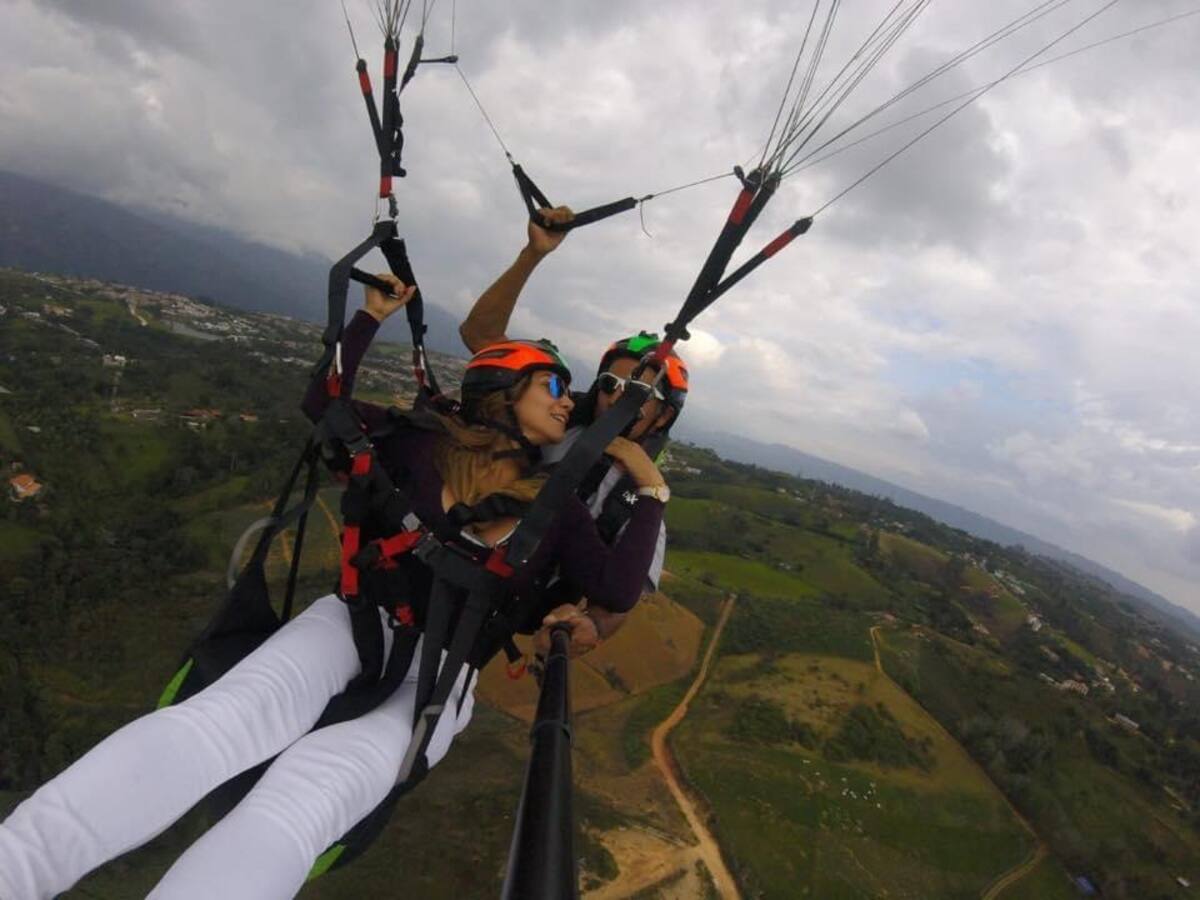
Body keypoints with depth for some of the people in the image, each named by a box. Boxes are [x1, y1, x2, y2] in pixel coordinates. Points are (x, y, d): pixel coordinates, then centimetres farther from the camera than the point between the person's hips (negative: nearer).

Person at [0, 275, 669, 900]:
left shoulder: (557, 508, 6)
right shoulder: (425, 443, 5)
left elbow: (618, 592, -4)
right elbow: (325, 398, 10)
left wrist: (651, 489, -3)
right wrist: (373, 315, 5)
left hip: (439, 673, -1)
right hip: (358, 618, 1)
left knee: (305, 793, -31)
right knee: (222, 719, -32)